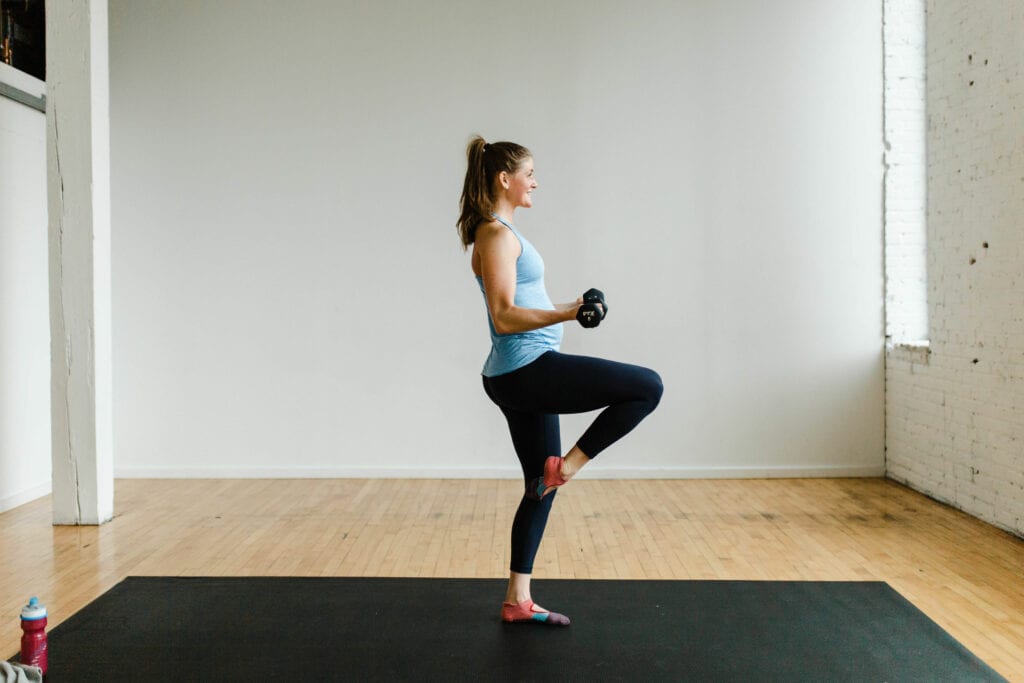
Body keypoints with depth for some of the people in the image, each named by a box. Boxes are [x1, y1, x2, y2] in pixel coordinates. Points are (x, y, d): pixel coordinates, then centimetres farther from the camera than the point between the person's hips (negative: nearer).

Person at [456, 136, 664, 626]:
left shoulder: (499, 232, 18)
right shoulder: (498, 235, -13)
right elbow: (504, 317, -21)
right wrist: (567, 313, -32)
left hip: (519, 377, 10)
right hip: (528, 370, -10)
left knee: (541, 487, 14)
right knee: (647, 387, -9)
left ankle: (518, 600, 20)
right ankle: (565, 467, -4)